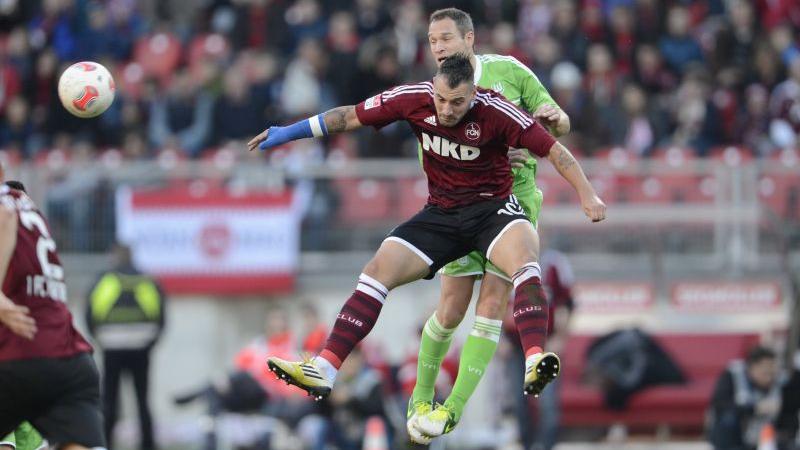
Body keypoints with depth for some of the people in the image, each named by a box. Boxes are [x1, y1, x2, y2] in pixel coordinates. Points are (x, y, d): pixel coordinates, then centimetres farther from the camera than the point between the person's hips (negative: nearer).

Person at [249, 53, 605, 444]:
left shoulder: (495, 112, -21)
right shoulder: (413, 99, -11)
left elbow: (553, 150, -16)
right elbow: (349, 117, 1)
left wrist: (587, 195, -23)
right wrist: (289, 132, 1)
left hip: (493, 207, -4)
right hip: (441, 213, 4)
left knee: (524, 263, -34)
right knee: (377, 272, -9)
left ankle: (535, 363, -49)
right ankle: (323, 371, -9)